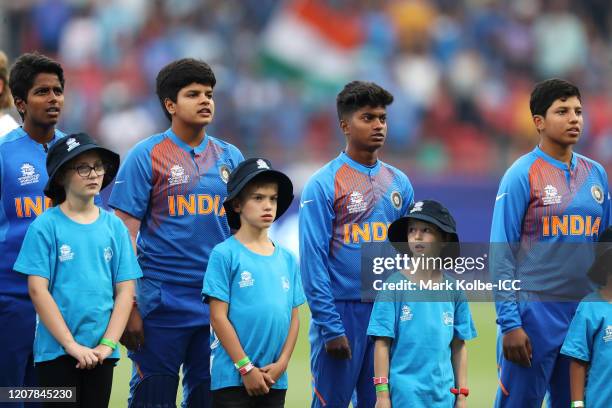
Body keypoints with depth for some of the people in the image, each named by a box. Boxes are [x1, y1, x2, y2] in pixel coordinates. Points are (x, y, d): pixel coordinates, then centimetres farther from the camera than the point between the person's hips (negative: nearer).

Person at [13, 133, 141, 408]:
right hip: (57, 351, -3)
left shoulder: (114, 227, 6)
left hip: (102, 353, 3)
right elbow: (37, 290, -8)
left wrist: (107, 344, -7)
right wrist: (72, 345, -13)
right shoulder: (45, 227, -4)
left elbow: (125, 290, 5)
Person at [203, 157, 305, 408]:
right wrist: (246, 368, -12)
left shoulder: (287, 260, 10)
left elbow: (293, 317, 12)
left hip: (275, 382, 6)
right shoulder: (225, 255, -6)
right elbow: (218, 317, -9)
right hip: (232, 378, -5)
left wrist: (281, 364, -2)